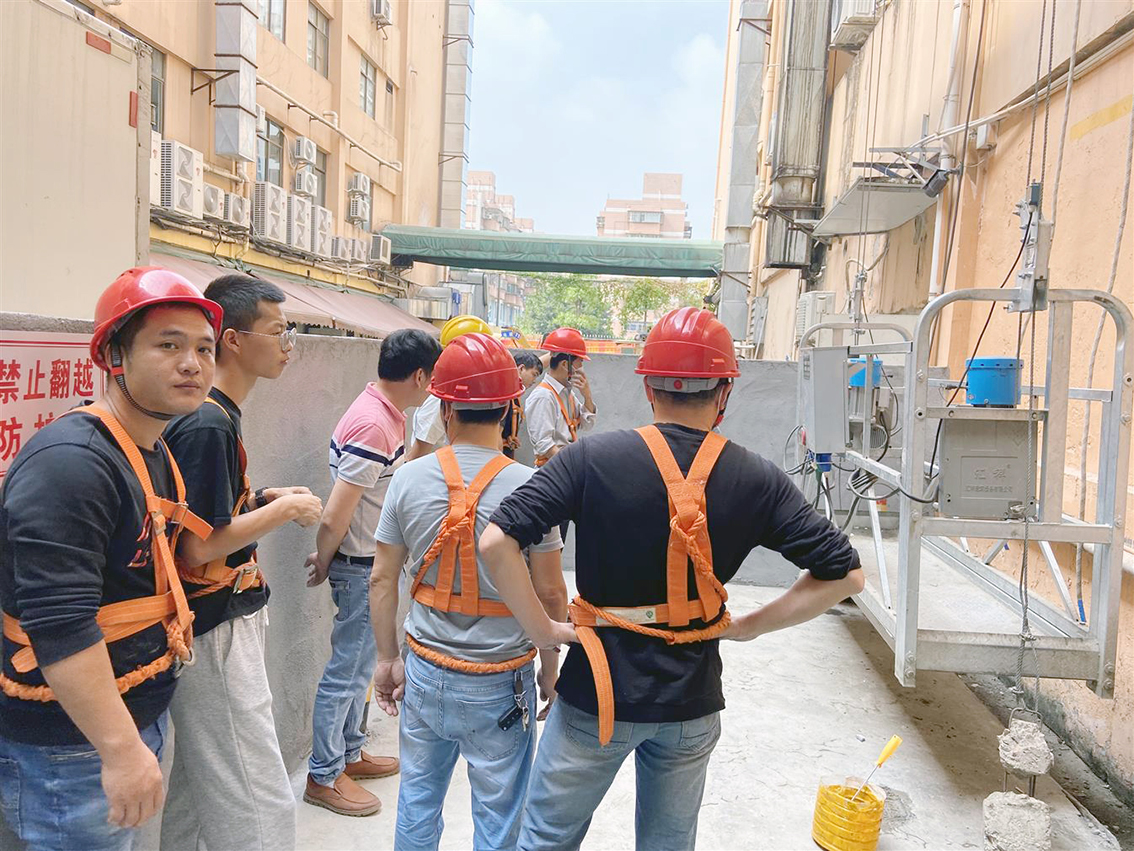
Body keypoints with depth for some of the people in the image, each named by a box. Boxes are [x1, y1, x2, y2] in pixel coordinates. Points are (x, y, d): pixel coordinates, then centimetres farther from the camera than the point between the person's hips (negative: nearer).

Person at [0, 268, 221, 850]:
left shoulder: (157, 457, 8)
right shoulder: (69, 462, -23)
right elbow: (58, 626, -29)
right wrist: (123, 750, -28)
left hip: (139, 720, 9)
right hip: (72, 750, -9)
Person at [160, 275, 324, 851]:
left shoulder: (215, 414, 10)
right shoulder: (207, 424, -21)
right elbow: (200, 545, -23)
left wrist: (266, 498, 6)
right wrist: (285, 509, -14)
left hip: (217, 622, 10)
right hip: (217, 629, -10)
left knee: (197, 782, 23)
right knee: (261, 805, -1)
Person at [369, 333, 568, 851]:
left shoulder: (409, 479, -7)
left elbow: (382, 580, -1)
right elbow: (549, 592, -10)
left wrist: (388, 659, 12)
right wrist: (550, 668, 5)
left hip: (425, 672, 3)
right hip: (501, 683, -3)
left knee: (417, 800, 22)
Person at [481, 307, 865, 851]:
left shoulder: (593, 458, -15)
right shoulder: (756, 480, -9)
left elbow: (496, 541, -21)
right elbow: (845, 574, -6)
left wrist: (541, 630, -9)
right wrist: (749, 626, 0)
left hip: (597, 695, -2)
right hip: (692, 704, 3)